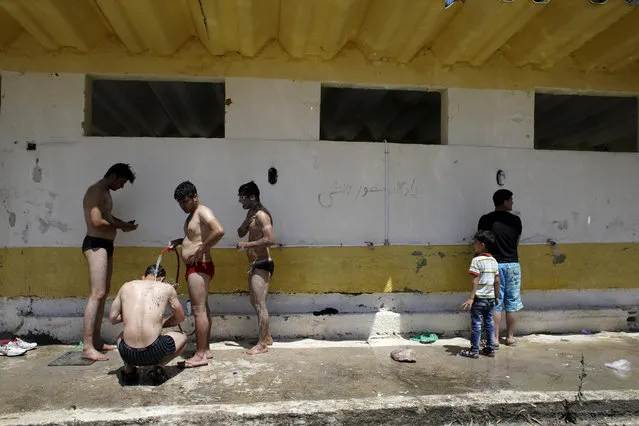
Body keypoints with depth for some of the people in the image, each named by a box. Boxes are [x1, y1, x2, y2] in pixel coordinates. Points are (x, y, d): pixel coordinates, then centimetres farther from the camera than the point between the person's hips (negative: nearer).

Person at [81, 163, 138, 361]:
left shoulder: (105, 192, 19)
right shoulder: (96, 191, -13)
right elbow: (97, 221, -22)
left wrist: (122, 223, 10)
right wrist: (121, 226, -10)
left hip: (105, 245, 11)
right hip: (96, 245, -11)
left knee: (103, 293, 13)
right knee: (97, 294, -15)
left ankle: (96, 341, 20)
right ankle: (87, 347, -13)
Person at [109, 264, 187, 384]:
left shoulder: (126, 287, 12)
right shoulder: (167, 288, 7)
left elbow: (112, 318, 19)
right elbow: (180, 318, 19)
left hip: (128, 354, 3)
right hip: (154, 352, -3)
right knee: (182, 337, 29)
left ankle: (128, 368, 17)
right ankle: (158, 366, 9)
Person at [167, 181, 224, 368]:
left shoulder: (203, 212, -13)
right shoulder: (192, 215, 17)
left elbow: (219, 231, -30)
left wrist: (201, 250, -25)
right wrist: (179, 241, 14)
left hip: (200, 267, -11)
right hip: (195, 268, 11)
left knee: (199, 310, -7)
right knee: (203, 309, 14)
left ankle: (200, 355, -1)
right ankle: (205, 349, 23)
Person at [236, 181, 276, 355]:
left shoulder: (261, 215, -17)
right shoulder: (251, 213, 14)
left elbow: (270, 239, -27)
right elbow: (240, 233, 18)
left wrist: (247, 245, -21)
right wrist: (246, 223, -3)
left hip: (262, 265, -11)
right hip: (256, 264, 11)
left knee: (260, 304, -5)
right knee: (255, 302, 18)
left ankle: (262, 344, 3)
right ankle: (266, 337, 29)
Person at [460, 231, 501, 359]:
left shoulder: (477, 260, -13)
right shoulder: (494, 260, 8)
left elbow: (476, 280, -18)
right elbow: (497, 281, 9)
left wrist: (471, 298, -17)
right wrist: (497, 296, 18)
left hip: (479, 298, -7)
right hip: (490, 298, 7)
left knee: (476, 324, 0)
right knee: (489, 323, 13)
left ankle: (474, 351, 6)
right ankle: (490, 349, 19)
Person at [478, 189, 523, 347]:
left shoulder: (485, 220, -5)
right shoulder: (515, 220, -2)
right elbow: (517, 242, 7)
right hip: (512, 264, 1)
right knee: (512, 303, 11)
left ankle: (495, 339, 6)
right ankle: (510, 337, 20)